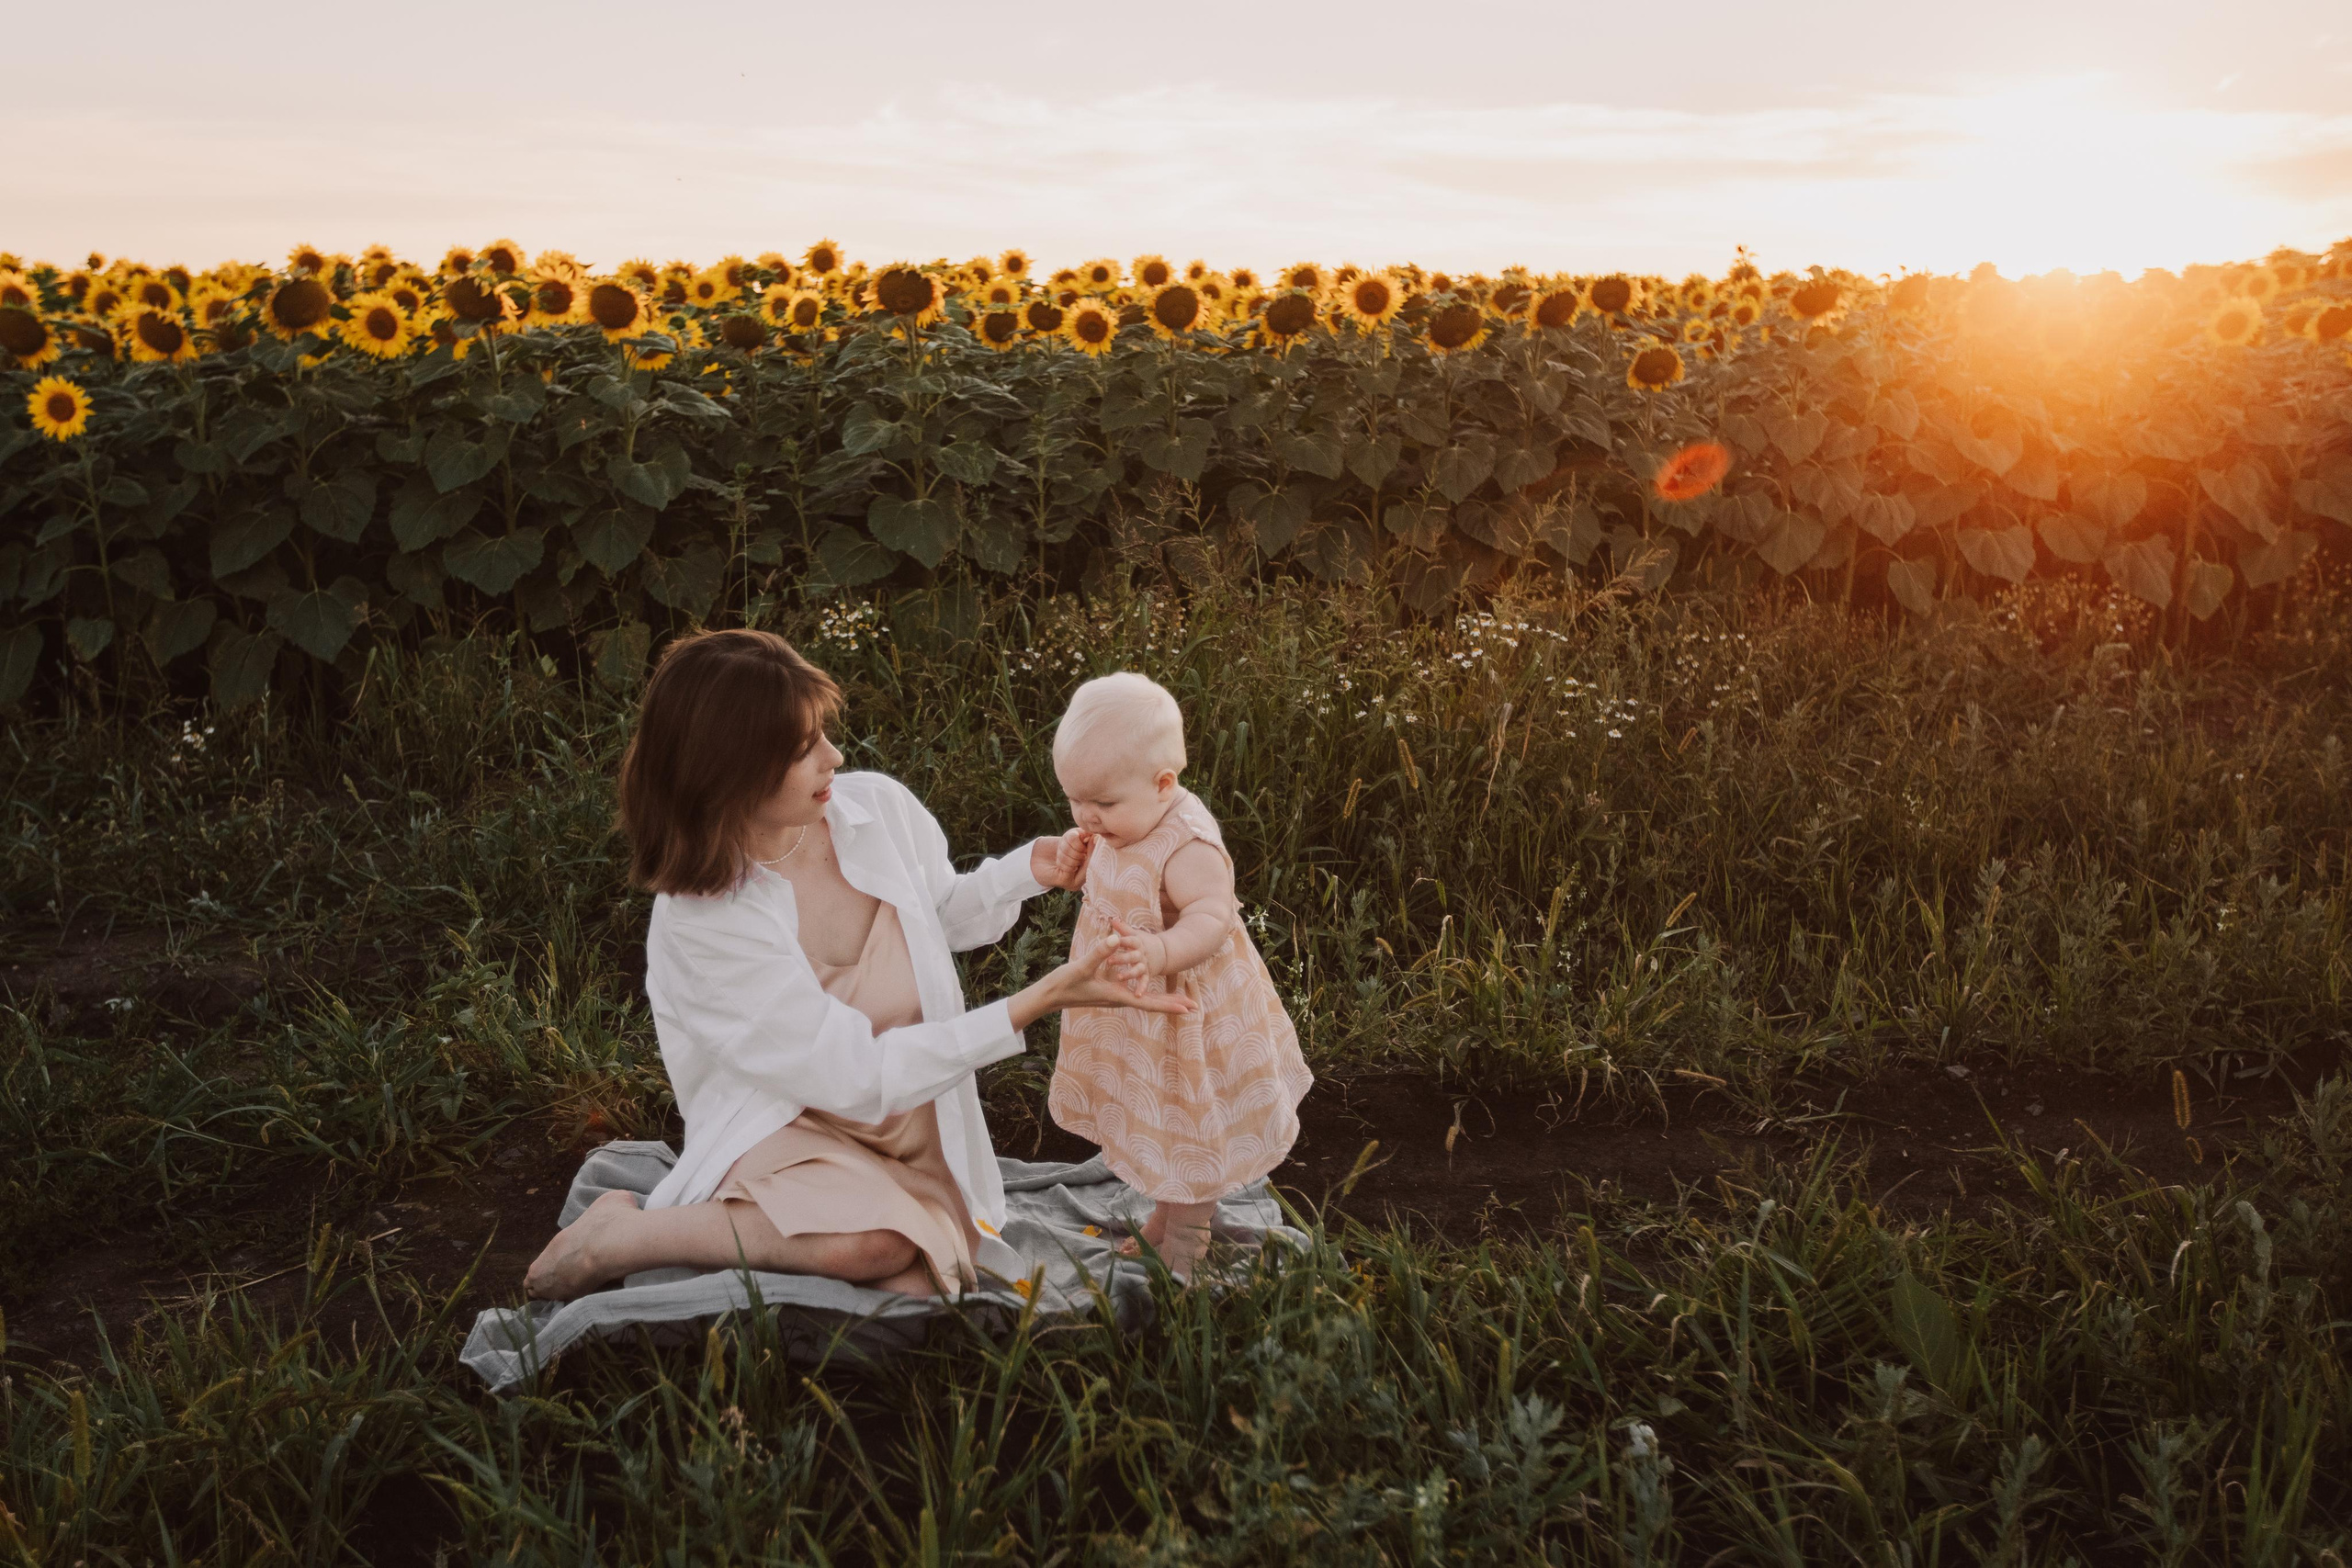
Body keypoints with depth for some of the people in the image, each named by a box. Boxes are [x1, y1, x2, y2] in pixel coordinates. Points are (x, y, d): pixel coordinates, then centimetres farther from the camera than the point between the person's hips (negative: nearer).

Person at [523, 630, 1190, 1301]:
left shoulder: (879, 807, -7)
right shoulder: (698, 923, -21)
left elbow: (942, 915, 18)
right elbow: (862, 1078, -22)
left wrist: (1029, 869, -4)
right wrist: (1046, 996, -27)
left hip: (914, 1132, 4)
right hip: (784, 1131, -4)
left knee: (911, 1293, -26)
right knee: (870, 1241, -37)